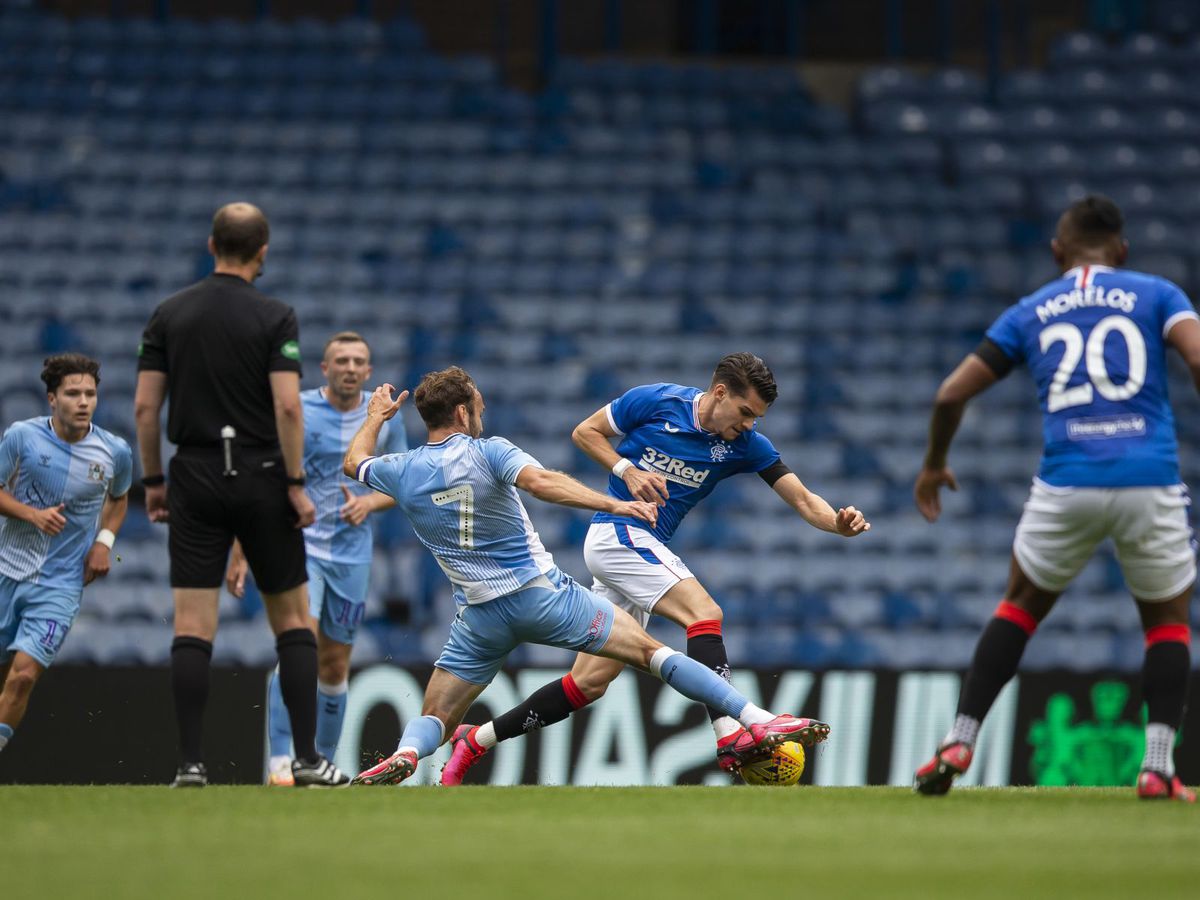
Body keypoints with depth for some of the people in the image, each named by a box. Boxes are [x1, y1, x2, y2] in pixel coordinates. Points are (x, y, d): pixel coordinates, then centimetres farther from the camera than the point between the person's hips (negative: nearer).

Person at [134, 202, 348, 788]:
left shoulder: (169, 315, 4)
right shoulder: (274, 318, -6)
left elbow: (145, 405, 2)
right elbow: (287, 407, -14)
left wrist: (153, 481, 11)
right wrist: (297, 486, -8)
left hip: (195, 480, 2)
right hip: (261, 477, -2)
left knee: (192, 628, 1)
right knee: (293, 619, 7)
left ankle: (190, 762, -5)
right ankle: (307, 759, 3)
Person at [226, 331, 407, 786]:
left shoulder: (384, 417, 4)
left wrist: (370, 502, -8)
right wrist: (239, 554, -7)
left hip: (352, 555, 4)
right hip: (298, 544, -4)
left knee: (335, 664, 9)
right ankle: (280, 762, -22)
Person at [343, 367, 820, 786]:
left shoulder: (401, 472, 3)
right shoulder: (488, 452, -9)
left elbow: (354, 462, 25)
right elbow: (540, 481, -28)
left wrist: (376, 416, 42)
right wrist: (613, 504, -32)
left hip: (480, 615, 2)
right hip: (543, 593, -2)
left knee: (433, 721, 11)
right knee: (651, 651, 1)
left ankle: (405, 754, -26)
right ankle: (757, 720, -8)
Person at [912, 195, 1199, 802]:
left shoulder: (1030, 313, 17)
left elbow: (951, 393, 15)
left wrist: (933, 464, 32)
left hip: (1065, 487, 1)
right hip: (1150, 480, -1)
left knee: (1020, 606, 24)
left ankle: (959, 745, 14)